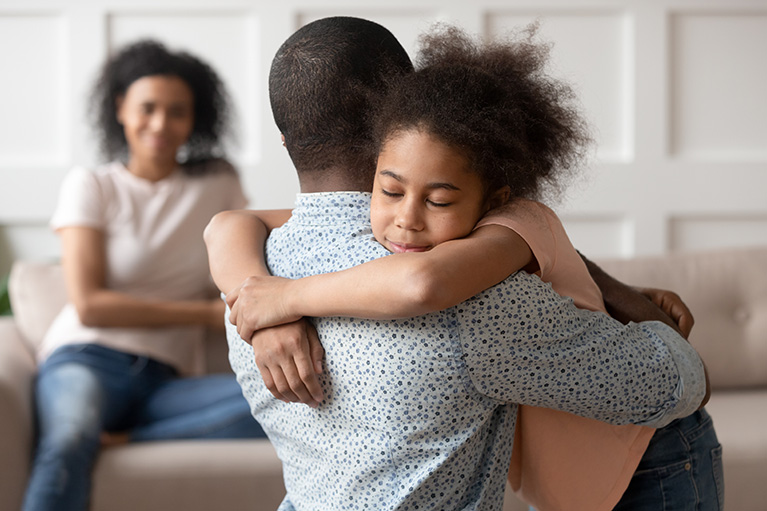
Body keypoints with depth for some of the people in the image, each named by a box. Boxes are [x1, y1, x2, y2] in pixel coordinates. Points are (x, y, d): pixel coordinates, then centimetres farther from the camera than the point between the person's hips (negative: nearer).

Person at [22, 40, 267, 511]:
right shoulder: (91, 186, 7)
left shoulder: (217, 183, 15)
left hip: (165, 380, 3)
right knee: (67, 446, -39)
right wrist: (207, 313, -6)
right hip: (88, 360, -3)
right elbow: (89, 306, -3)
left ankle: (117, 438, -27)